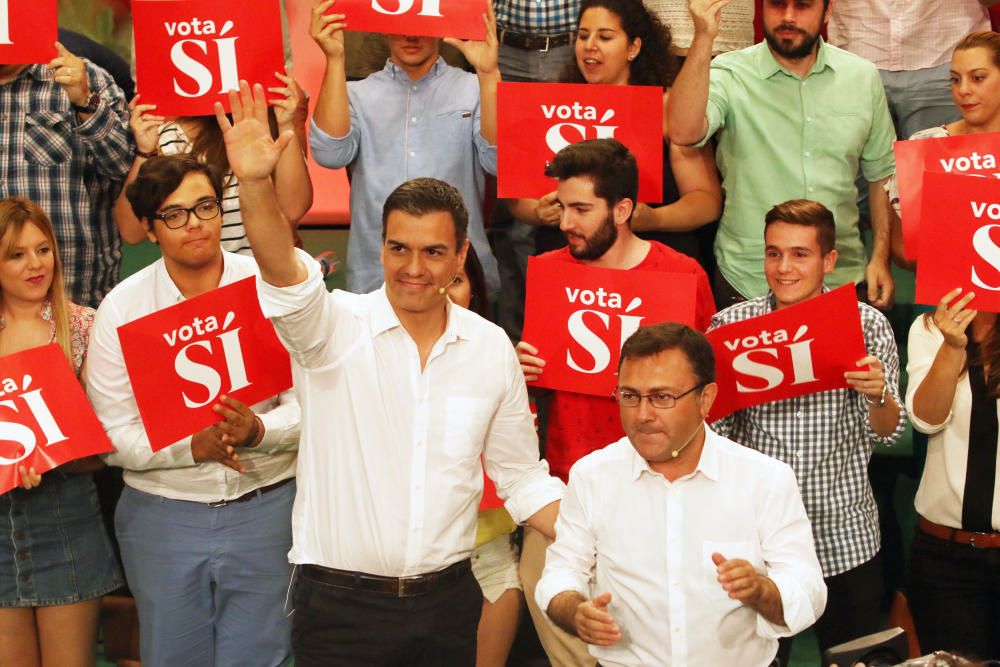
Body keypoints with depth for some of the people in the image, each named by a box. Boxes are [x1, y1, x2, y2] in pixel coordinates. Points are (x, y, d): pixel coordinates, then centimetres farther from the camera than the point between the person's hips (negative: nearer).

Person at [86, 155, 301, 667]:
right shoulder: (120, 308, -3)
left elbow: (310, 400, -4)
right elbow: (112, 432, -7)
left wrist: (258, 430, -23)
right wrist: (193, 446, -20)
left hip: (265, 506, -1)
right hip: (162, 514, 1)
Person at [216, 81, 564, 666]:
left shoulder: (492, 347, 3)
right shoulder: (337, 327, -7)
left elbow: (522, 478, 10)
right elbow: (284, 272, -28)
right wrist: (255, 183, -44)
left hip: (449, 601, 3)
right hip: (341, 603, -3)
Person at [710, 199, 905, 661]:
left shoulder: (868, 324, -3)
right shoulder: (730, 324, -3)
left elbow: (887, 433, -4)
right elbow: (714, 432, 1)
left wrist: (878, 394, -25)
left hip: (845, 540, 0)